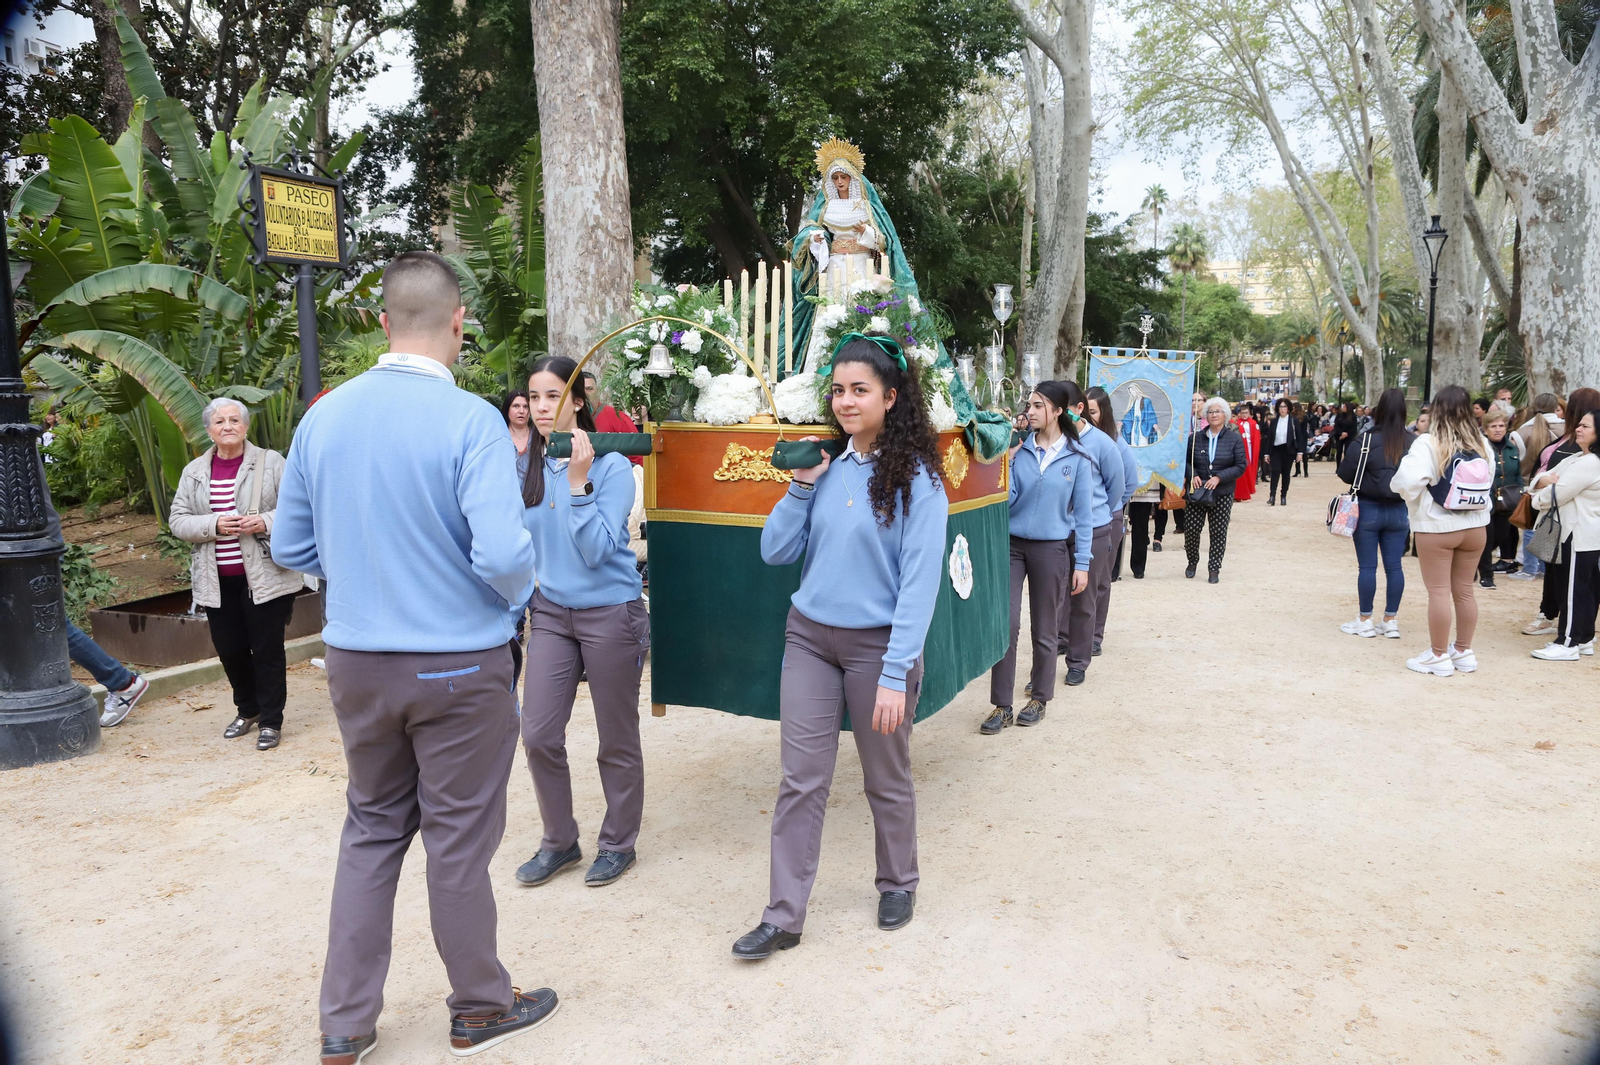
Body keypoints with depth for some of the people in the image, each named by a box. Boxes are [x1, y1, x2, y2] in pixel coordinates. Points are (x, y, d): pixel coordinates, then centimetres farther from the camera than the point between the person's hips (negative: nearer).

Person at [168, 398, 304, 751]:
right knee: (230, 649, 10)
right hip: (217, 581, 4)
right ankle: (247, 709, 34)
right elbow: (177, 520, 6)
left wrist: (266, 522, -19)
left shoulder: (271, 463, 0)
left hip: (264, 575, -3)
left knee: (268, 649, 1)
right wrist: (213, 525, -12)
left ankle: (271, 719, 16)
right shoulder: (194, 472, 10)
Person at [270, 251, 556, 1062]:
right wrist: (520, 592, -3)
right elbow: (503, 556, -25)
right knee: (458, 839, 10)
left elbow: (290, 549, 7)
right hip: (458, 665, -5)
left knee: (372, 830, 19)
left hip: (356, 661, 5)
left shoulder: (323, 417, 0)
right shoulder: (470, 420, -17)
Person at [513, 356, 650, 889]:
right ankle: (559, 841, 25)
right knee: (538, 734, 4)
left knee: (617, 739, 8)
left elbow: (596, 550, -21)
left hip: (610, 612, -5)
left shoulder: (611, 466, -12)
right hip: (551, 611, 5)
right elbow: (523, 542, 14)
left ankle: (618, 844, 27)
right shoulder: (529, 467, 3)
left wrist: (578, 482, -24)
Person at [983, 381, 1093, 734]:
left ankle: (1039, 698, 27)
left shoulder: (1077, 457, -3)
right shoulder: (1018, 450, 1)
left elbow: (1083, 513, 0)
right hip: (1011, 544, 1)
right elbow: (1007, 499, -2)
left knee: (1044, 630, 10)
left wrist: (1082, 562, -2)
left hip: (1052, 549, -1)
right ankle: (1001, 705, 6)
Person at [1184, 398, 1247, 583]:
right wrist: (1193, 475, -10)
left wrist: (1219, 477, -16)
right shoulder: (1196, 437, 3)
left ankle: (1214, 568, 13)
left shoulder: (1234, 438, -2)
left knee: (1218, 532, 2)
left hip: (1222, 493, -1)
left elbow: (1240, 466, -4)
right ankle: (1192, 561, 23)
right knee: (1191, 528, -2)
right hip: (1197, 491, 1)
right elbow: (1186, 460, 10)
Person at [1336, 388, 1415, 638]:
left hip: (1368, 508, -3)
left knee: (1367, 566, 3)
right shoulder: (1413, 443, -5)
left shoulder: (1366, 440, -15)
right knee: (1394, 566, 9)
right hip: (1399, 511, 3)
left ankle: (1365, 620, 10)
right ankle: (1391, 621, 15)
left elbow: (1345, 473, -13)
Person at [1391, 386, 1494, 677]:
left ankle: (1439, 656, 8)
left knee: (1439, 591, 1)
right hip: (1475, 526, 6)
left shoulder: (1428, 443, -15)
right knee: (1464, 590, 14)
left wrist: (1413, 501, -4)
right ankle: (1464, 652, 23)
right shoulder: (1482, 443, 4)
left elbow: (1408, 482, -24)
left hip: (1437, 527, -6)